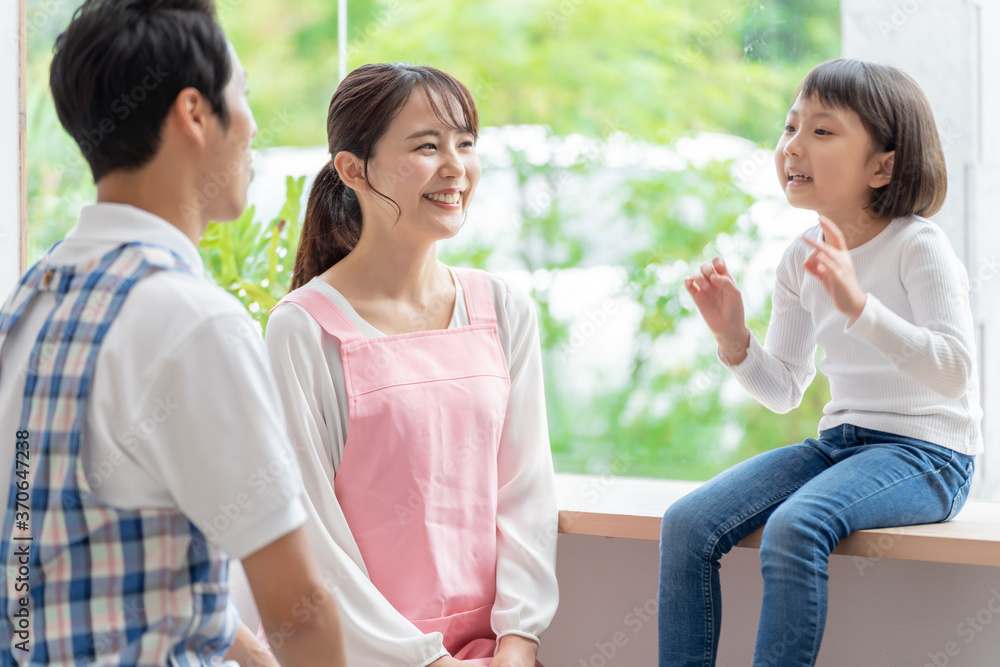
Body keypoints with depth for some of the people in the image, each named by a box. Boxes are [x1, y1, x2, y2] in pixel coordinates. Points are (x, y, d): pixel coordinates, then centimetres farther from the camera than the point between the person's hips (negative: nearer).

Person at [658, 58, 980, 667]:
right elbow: (784, 391, 16)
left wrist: (858, 305, -33)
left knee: (795, 527, -34)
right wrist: (734, 339, -4)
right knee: (687, 523, -11)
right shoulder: (803, 260, 9)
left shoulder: (918, 245, -11)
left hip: (926, 453, -7)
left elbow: (954, 371, -23)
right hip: (838, 442, 7)